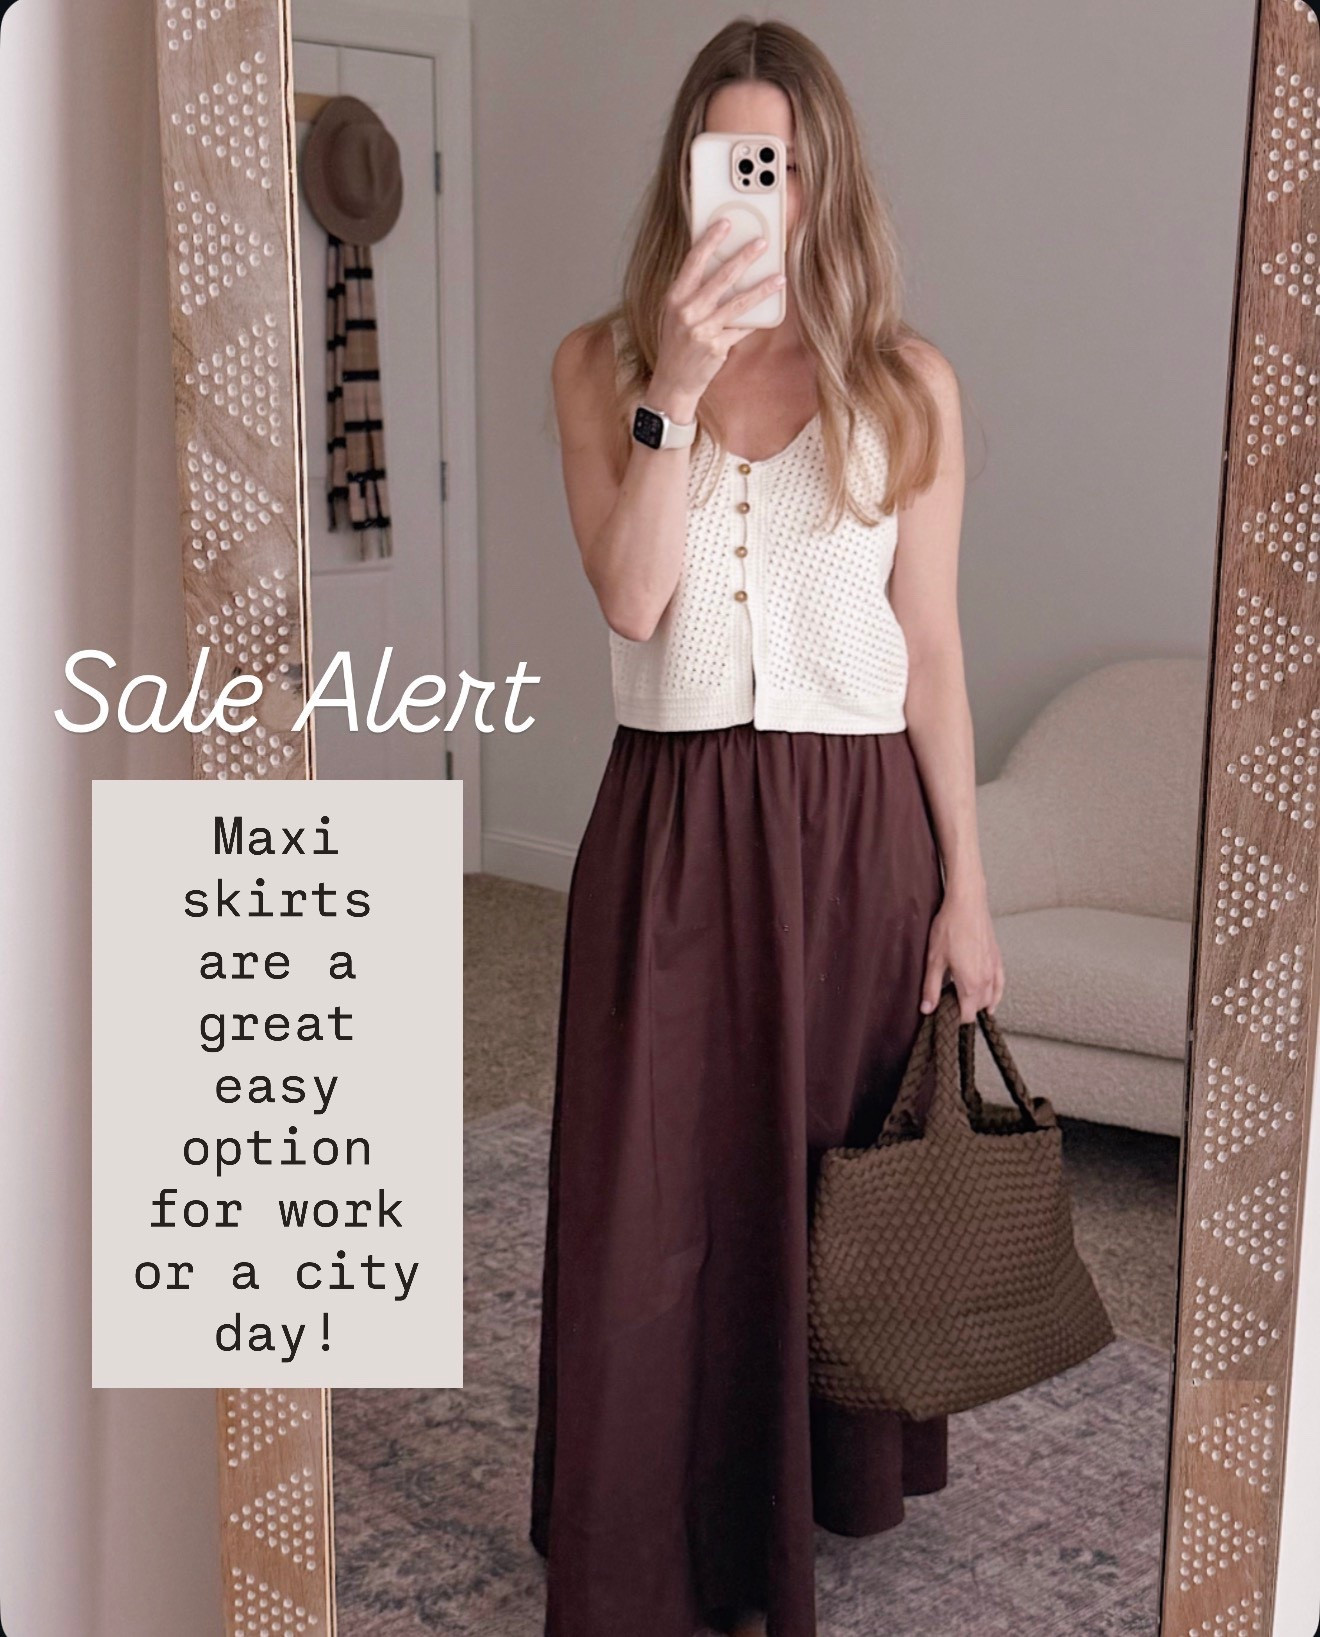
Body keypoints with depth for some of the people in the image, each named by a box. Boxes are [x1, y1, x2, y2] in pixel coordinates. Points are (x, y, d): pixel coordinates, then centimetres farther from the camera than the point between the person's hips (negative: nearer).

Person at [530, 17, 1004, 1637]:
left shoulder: (903, 383, 2)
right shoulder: (603, 362, 3)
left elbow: (931, 647, 1)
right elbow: (631, 601, -10)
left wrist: (966, 887, -1)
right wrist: (676, 390, -19)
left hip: (856, 823, 0)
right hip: (670, 820, 0)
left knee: (839, 1179, 11)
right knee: (656, 1189, 4)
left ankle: (824, 1489, 35)